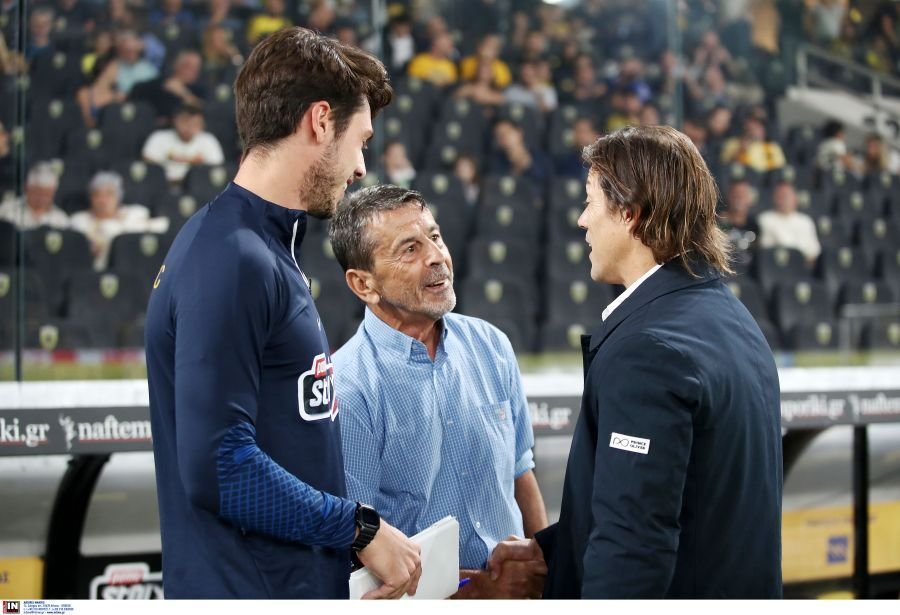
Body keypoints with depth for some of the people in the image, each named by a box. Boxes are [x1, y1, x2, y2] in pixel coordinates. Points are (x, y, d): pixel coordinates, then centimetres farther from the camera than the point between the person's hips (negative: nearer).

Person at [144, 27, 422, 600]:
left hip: (302, 584, 9)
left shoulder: (266, 250, 12)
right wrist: (362, 528, -15)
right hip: (252, 592, -9)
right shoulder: (232, 261, -18)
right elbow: (219, 467, -24)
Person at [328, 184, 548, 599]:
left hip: (514, 585, 5)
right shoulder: (347, 390, -18)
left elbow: (520, 472, 7)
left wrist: (545, 570, -1)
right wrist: (473, 591, -18)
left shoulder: (491, 346, 0)